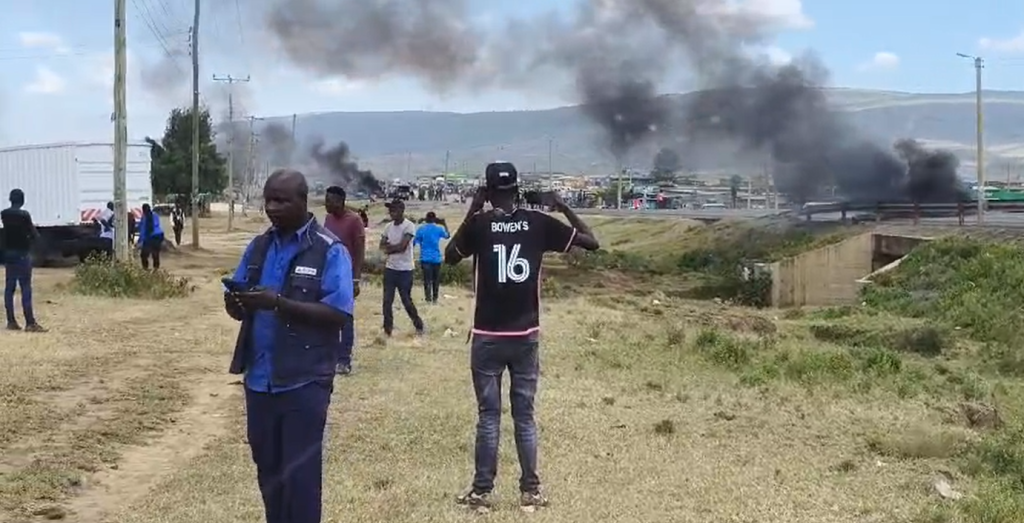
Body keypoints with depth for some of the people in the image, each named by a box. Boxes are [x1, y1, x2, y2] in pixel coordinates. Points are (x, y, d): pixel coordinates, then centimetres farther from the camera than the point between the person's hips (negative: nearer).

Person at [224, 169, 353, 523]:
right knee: (268, 471, 17)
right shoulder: (258, 247, 10)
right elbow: (238, 304, 10)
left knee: (300, 475, 1)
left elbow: (338, 315, -17)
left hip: (304, 382, -6)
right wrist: (236, 303, -15)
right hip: (259, 379, 6)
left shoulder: (329, 251, -8)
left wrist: (279, 303, -26)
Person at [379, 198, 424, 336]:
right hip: (390, 268, 6)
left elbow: (402, 246, -20)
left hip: (404, 270, -6)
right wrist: (394, 248, -14)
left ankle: (419, 326, 17)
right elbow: (382, 246, 5)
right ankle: (387, 329, 13)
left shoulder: (409, 226, -13)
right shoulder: (388, 226, 8)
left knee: (406, 300, 1)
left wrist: (389, 248, -4)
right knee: (387, 301, 5)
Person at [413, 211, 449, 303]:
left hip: (425, 258, -1)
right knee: (436, 280, 13)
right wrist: (444, 225, 34)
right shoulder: (439, 229, 2)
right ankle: (435, 298, 17)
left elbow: (414, 242, -3)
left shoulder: (421, 229, -1)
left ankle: (429, 298, -16)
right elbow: (448, 236, 21)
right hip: (436, 258, 1)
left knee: (427, 280, -5)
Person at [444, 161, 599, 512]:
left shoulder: (479, 224, -7)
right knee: (524, 416, 10)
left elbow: (450, 257, 10)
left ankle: (482, 492, 11)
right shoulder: (538, 223, -2)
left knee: (488, 416, 6)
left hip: (488, 337, -1)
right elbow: (590, 242, 3)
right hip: (526, 337, 1)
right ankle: (530, 491, 14)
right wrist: (563, 207, 12)